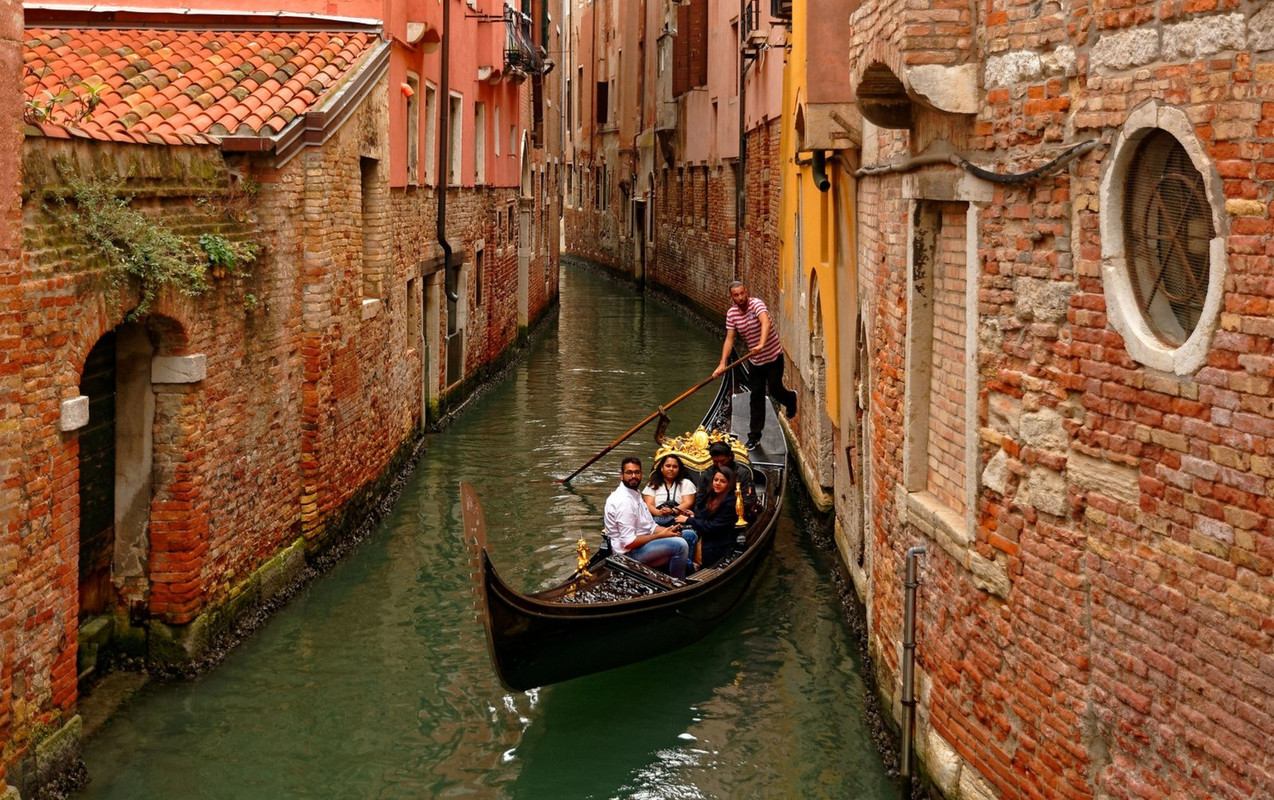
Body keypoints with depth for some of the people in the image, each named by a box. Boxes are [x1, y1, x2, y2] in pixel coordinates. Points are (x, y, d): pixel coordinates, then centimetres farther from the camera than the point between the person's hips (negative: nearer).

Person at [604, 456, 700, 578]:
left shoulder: (634, 494, 10)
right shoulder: (624, 501, -22)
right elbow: (629, 542, -25)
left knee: (690, 536, 13)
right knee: (680, 545, -28)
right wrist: (661, 535, -16)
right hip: (630, 552, -11)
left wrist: (668, 530, -8)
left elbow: (651, 526, 13)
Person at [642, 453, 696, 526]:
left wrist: (672, 511, -16)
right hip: (657, 518, 1)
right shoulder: (652, 485, 19)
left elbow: (688, 504, 4)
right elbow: (649, 505, 6)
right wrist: (658, 512, -18)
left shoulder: (686, 483, 17)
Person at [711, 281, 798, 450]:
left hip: (773, 355, -4)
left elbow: (765, 322, -40)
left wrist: (761, 344, -56)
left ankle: (790, 398, 37)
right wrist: (722, 364, -15)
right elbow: (729, 339, -5)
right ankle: (754, 436, 13)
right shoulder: (731, 314, -5)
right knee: (757, 396, 6)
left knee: (774, 390, -1)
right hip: (754, 360, 4)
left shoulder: (756, 304, -22)